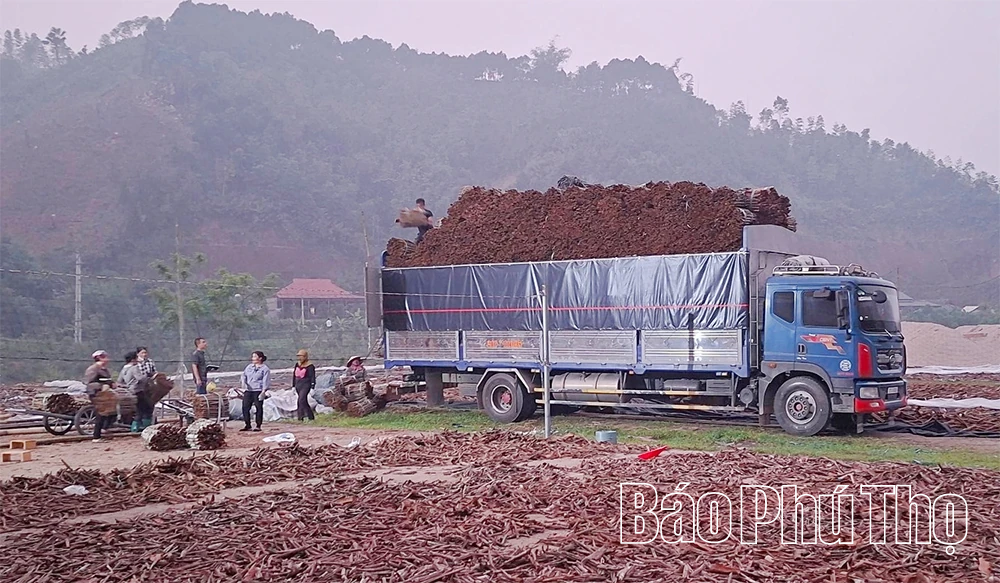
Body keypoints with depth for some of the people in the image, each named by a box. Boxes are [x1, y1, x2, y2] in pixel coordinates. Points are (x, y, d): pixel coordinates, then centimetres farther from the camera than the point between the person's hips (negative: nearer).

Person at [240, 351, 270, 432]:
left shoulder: (264, 369, 0)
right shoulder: (249, 367, 17)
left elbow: (266, 381, -6)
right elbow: (244, 375, 21)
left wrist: (263, 392, -14)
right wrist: (243, 382, -2)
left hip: (258, 391, -5)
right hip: (248, 390, 5)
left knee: (259, 408, -3)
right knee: (245, 407, 0)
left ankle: (258, 426, 5)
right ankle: (247, 425, 8)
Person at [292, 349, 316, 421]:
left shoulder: (310, 366, -9)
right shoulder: (297, 364, 10)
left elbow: (313, 377, -9)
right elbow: (294, 375, 16)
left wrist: (312, 388, -13)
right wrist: (293, 386, 14)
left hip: (306, 386, -7)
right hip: (298, 386, 7)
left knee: (301, 400, -20)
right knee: (304, 402, 10)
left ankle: (300, 417, -21)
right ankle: (311, 417, 17)